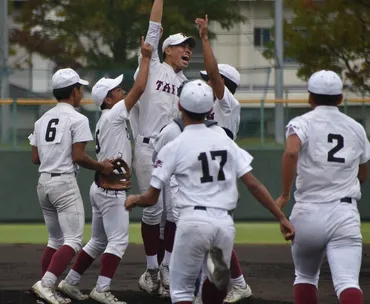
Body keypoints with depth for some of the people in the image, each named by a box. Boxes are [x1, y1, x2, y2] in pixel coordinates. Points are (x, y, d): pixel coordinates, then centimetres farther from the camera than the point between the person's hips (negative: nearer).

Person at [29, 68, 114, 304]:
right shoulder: (77, 119, -8)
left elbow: (35, 158, 12)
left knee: (55, 240, 17)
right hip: (65, 182, -8)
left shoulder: (42, 120, 13)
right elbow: (78, 157, -15)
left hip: (43, 182, 8)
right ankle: (46, 284, -25)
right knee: (73, 240, -9)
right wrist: (101, 167, 0)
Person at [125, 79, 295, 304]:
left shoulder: (174, 148, 1)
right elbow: (253, 185, 4)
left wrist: (133, 200, 27)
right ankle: (217, 269, -10)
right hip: (225, 223, 3)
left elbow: (151, 198, 5)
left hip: (194, 220, -3)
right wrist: (282, 218, 7)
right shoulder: (225, 142, 11)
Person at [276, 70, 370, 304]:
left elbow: (291, 152, -20)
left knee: (305, 276, 22)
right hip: (345, 214, 1)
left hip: (308, 212, -1)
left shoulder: (303, 123, 3)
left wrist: (285, 195, -14)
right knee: (347, 282, -13)